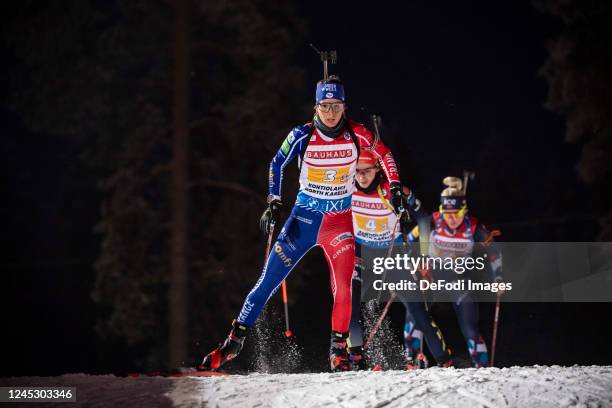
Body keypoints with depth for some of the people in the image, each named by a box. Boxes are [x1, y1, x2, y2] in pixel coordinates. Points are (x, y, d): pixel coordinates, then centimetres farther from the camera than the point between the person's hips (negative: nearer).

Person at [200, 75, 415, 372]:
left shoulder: (355, 134, -8)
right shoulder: (302, 135, -10)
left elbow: (384, 155, 9)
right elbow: (277, 164, 4)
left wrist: (395, 187, 2)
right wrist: (274, 203, -3)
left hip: (340, 220, 0)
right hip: (305, 216, 0)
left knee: (343, 287, -14)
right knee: (269, 279, -5)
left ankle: (339, 350, 2)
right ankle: (234, 341, 2)